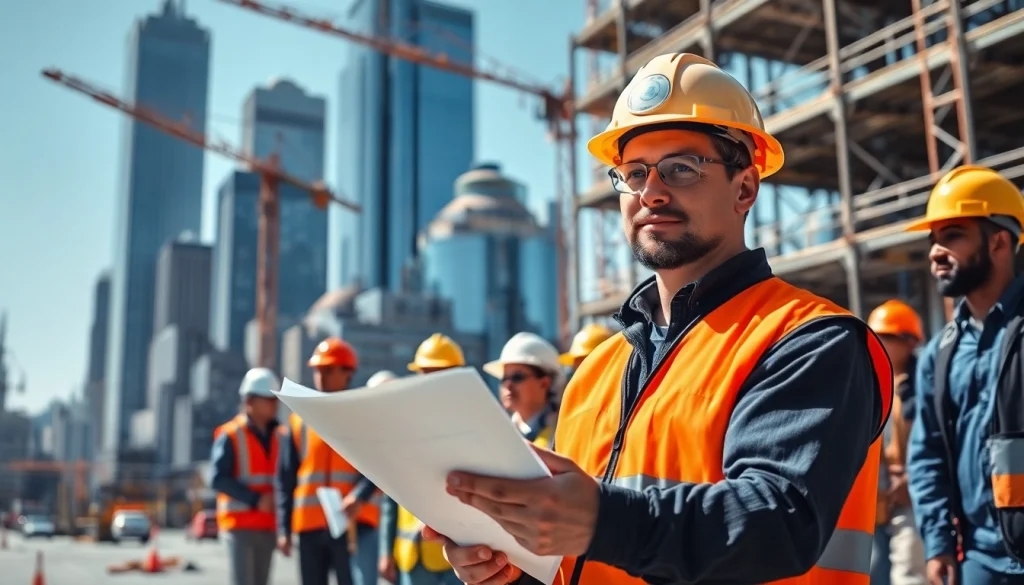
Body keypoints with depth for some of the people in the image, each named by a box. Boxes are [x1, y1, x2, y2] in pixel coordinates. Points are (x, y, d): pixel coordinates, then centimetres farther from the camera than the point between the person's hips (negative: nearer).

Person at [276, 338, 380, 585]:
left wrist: (359, 496, -26)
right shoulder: (299, 420, 12)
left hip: (355, 524, -4)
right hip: (310, 525, 4)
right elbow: (285, 479, 12)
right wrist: (283, 528, 6)